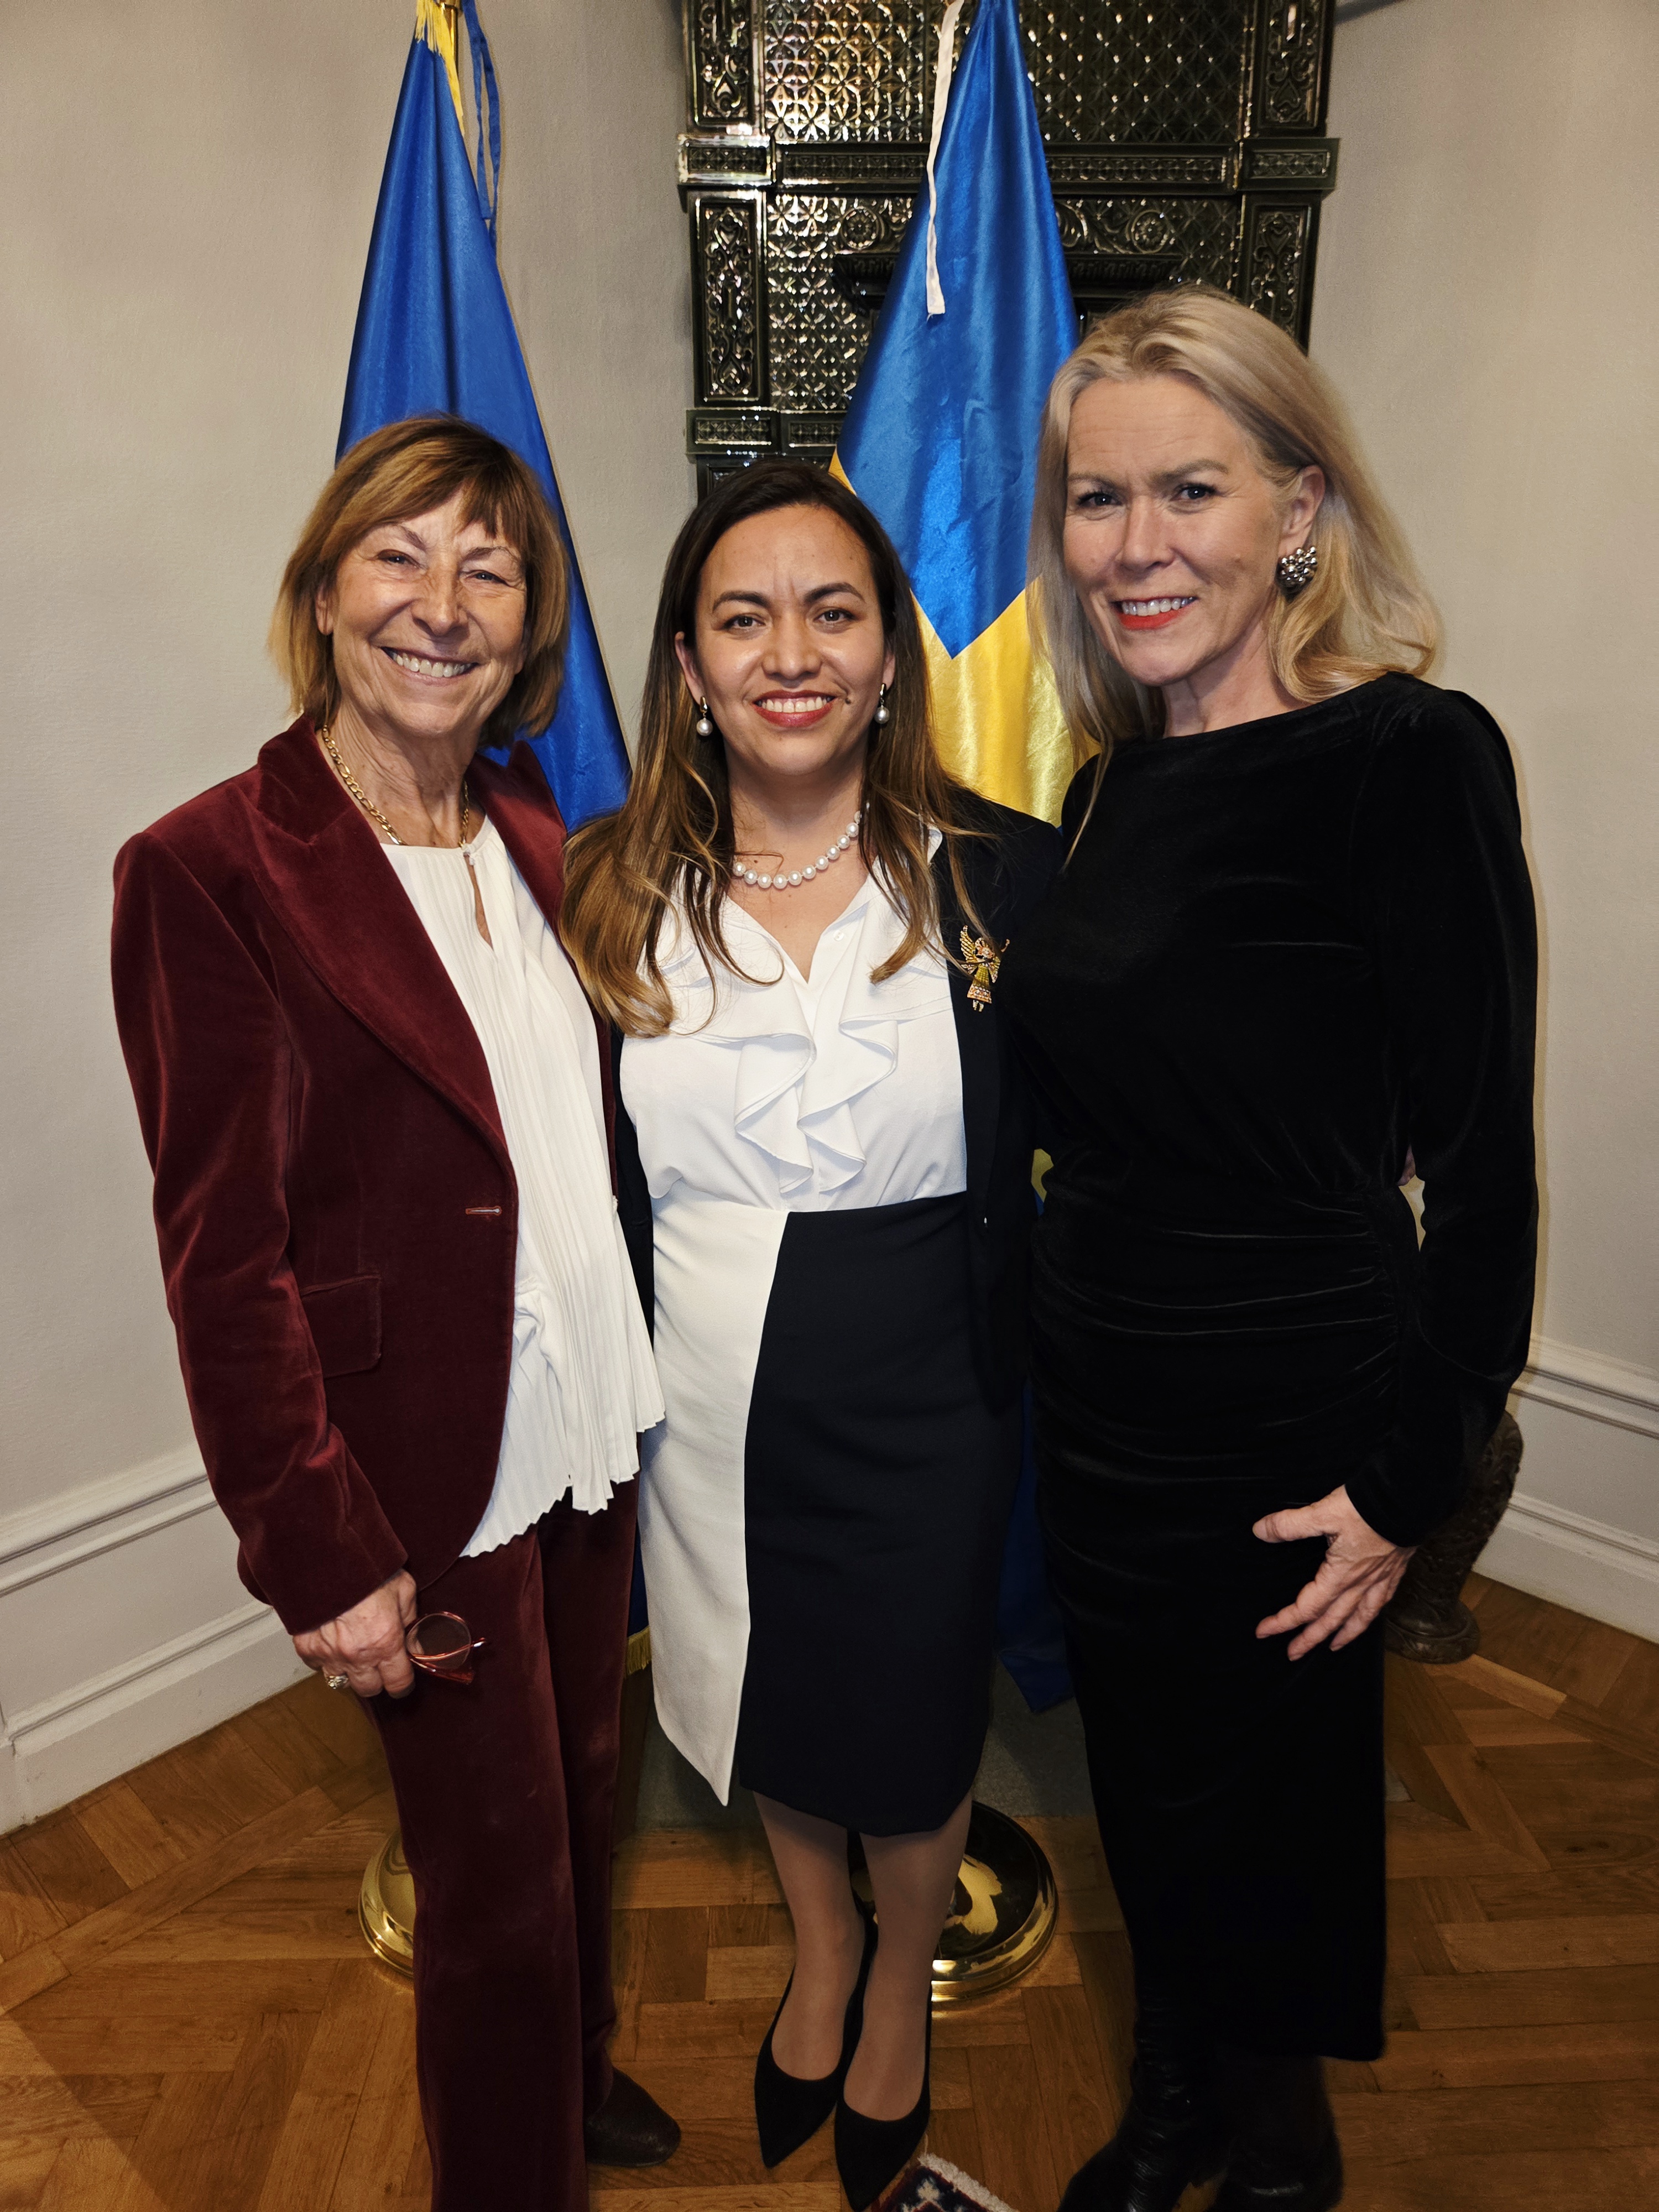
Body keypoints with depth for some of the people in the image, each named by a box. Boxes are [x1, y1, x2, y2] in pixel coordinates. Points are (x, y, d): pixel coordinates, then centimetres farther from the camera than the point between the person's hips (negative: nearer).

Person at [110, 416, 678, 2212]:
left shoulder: (534, 843, 6)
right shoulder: (210, 869, -15)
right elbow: (223, 1254, -15)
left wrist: (636, 1388, 8)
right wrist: (320, 1552, -15)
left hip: (588, 1429, 7)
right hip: (431, 1478, -6)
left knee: (580, 1792, 25)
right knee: (498, 1876, 12)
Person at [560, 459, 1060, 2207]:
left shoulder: (997, 875, -11)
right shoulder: (608, 894, -5)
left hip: (921, 1397, -2)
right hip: (702, 1394, 2)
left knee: (907, 1712, 18)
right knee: (760, 1692, 24)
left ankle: (901, 1988, 53)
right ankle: (818, 1947, 57)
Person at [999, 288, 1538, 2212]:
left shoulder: (1407, 756, -16)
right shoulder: (1114, 778, 5)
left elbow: (1480, 1161, -16)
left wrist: (1410, 1481, -13)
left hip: (1281, 1440, -6)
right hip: (1098, 1403, 6)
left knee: (1260, 1832, 17)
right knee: (1148, 1804, 25)